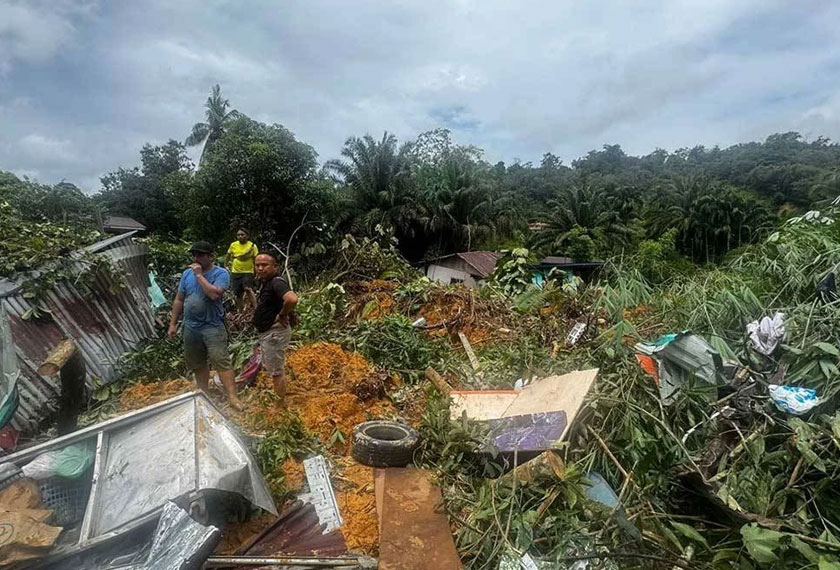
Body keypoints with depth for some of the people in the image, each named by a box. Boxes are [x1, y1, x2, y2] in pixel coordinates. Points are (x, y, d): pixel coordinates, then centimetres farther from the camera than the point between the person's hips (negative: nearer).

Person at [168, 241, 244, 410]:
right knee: (197, 364, 16)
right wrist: (173, 323, 12)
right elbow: (179, 300, 13)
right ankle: (203, 394, 32)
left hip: (213, 326, -6)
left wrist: (199, 275, -19)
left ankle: (232, 396, -9)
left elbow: (214, 294, -28)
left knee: (221, 361, -11)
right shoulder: (187, 274, 7)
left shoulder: (220, 273, -11)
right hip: (191, 327, 6)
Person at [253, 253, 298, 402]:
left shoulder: (277, 283, -22)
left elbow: (292, 299, -41)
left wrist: (282, 315, -26)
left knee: (276, 372, 1)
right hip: (266, 332, 11)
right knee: (269, 367, 24)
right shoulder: (265, 282, 9)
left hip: (275, 333, -11)